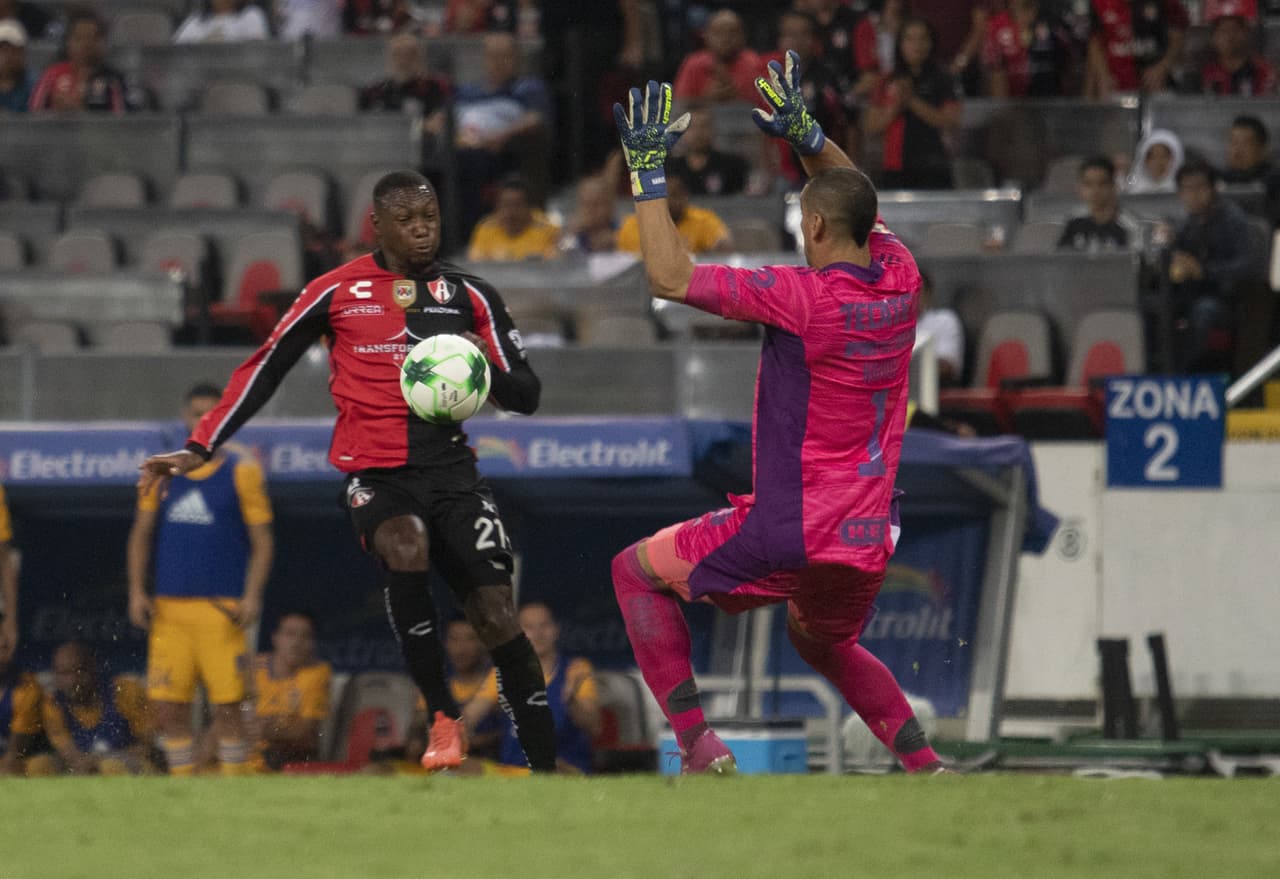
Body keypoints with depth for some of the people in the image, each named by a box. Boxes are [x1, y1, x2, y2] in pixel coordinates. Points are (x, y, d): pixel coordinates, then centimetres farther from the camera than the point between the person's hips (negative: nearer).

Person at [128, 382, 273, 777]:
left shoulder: (242, 470, 2)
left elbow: (262, 541, 1)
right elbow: (141, 534, 18)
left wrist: (251, 596, -11)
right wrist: (137, 591, 6)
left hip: (221, 609, -3)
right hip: (168, 609, 3)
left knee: (227, 707, -6)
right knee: (168, 707, 0)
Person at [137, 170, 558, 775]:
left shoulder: (469, 296, 10)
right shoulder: (337, 292, 6)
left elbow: (526, 396, 12)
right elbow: (265, 368, 12)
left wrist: (490, 370, -11)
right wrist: (199, 448, 7)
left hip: (451, 470, 2)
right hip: (375, 474, -2)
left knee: (497, 616, -11)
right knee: (405, 548, -35)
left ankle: (545, 768, -6)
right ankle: (444, 719, -23)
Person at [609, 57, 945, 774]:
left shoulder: (805, 296, -17)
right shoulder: (900, 281, 2)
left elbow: (672, 277, -15)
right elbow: (857, 201, 25)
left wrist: (648, 170, -9)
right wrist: (806, 133, 21)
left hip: (793, 532, -7)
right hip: (869, 542, 7)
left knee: (637, 571, 9)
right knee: (824, 643, 35)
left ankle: (700, 747, -2)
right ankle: (927, 765, 23)